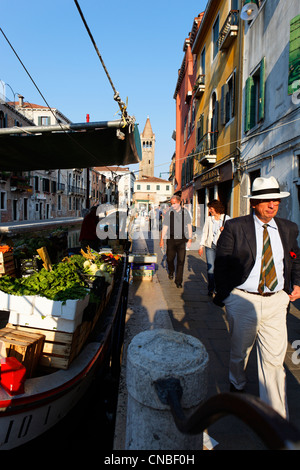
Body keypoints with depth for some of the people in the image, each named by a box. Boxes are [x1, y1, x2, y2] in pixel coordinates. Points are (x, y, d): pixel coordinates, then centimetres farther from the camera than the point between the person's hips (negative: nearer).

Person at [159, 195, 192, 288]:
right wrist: (162, 239, 3)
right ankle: (171, 272, 41)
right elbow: (165, 227, 5)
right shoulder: (169, 212, 0)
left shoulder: (185, 212, 0)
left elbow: (189, 226, 6)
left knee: (181, 261, -1)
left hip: (182, 239, 0)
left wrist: (190, 239, 2)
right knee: (169, 258, 8)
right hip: (171, 239, 1)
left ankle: (178, 281, 12)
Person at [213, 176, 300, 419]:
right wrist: (224, 297, -5)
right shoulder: (235, 227, -6)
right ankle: (237, 386, 50)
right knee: (239, 352, 18)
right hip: (243, 299, -2)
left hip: (276, 301, 3)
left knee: (274, 359, 5)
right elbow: (221, 264, -5)